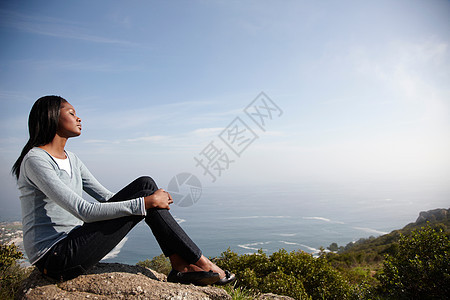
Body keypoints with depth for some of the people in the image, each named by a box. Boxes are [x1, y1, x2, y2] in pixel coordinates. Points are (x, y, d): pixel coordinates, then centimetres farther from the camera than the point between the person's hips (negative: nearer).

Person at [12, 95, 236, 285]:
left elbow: (105, 197, 11)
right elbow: (84, 211, -26)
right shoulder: (35, 160, -16)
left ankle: (181, 265, -10)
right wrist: (145, 203, -25)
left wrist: (154, 202, -1)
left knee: (145, 184, -8)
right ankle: (200, 263, -6)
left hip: (72, 244, 8)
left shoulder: (70, 159, 12)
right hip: (53, 259, -8)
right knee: (144, 196, -18)